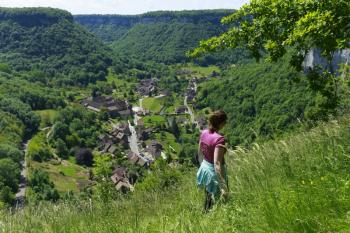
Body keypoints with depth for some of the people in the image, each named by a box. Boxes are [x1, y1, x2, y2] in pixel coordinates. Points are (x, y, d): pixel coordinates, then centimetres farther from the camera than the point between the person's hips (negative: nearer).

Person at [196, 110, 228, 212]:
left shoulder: (204, 133, -7)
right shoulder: (219, 139, -30)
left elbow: (200, 151, 8)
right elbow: (217, 164, -33)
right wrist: (224, 187, -32)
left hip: (204, 167, 8)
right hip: (214, 172, -7)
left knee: (208, 197, 29)